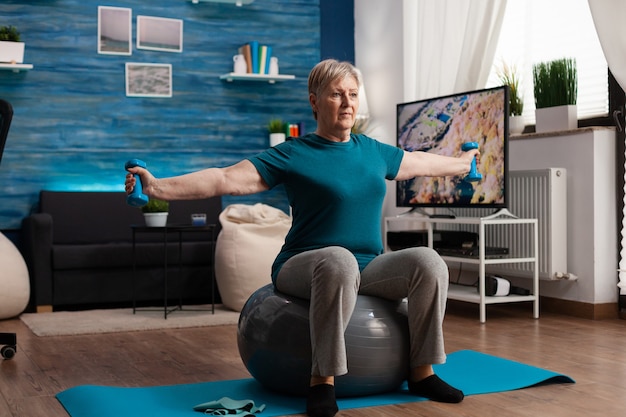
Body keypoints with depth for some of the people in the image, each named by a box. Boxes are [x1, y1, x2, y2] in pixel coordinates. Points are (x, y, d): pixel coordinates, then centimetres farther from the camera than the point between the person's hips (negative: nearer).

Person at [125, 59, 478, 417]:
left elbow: (425, 162, 31)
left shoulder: (374, 152, 13)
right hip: (306, 267, -5)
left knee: (428, 260, -22)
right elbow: (225, 179, -11)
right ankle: (323, 380, -29)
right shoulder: (293, 156, -3)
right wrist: (156, 187, -21)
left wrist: (464, 162, 43)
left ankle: (422, 372, -8)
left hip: (369, 269, 5)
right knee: (339, 260, -40)